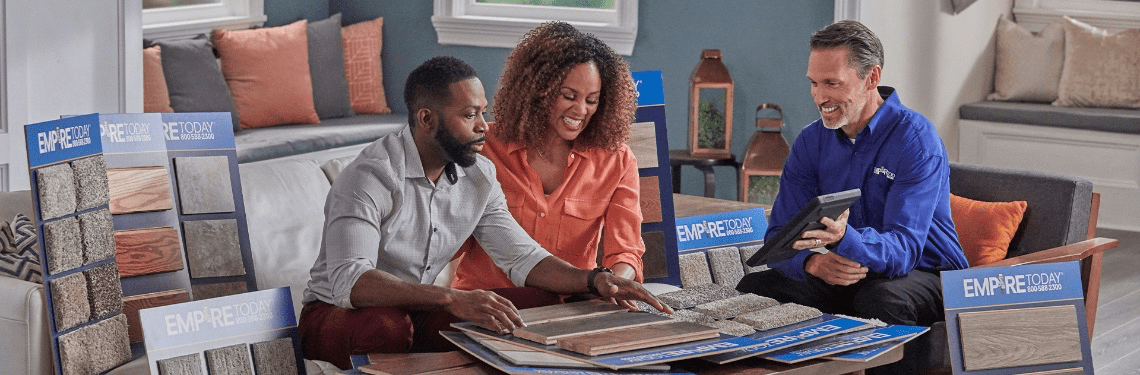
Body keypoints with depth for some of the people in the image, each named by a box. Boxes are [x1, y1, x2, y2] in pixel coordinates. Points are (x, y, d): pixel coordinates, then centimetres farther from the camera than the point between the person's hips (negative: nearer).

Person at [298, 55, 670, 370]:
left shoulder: (480, 176, 0)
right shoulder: (371, 177, -24)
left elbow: (522, 256, 5)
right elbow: (349, 281, -38)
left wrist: (594, 280, -14)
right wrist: (452, 298, -50)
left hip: (418, 312, 7)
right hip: (338, 313, -6)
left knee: (543, 302, -10)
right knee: (387, 326, -42)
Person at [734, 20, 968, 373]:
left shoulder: (916, 140, -17)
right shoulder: (811, 141, 1)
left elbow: (903, 249, -28)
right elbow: (779, 238, -5)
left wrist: (843, 238, -49)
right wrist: (813, 262, -29)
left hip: (922, 274, -5)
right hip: (842, 275, 5)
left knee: (882, 298, -38)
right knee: (754, 287, -17)